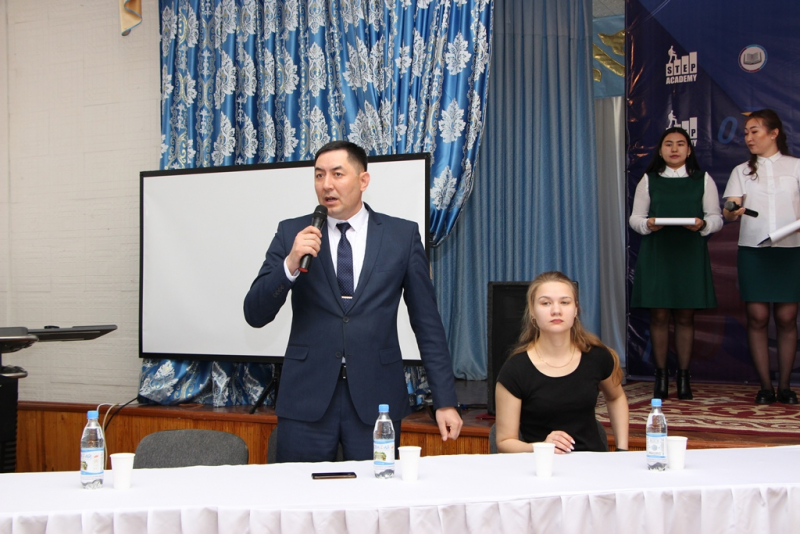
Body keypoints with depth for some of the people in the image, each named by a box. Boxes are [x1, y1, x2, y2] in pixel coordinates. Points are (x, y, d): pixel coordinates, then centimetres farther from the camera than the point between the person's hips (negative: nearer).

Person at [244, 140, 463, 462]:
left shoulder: (403, 236, 4)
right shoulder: (292, 234, 5)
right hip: (306, 398, 1)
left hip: (376, 399, 0)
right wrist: (290, 263, -16)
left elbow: (427, 323, 5)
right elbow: (255, 315, 0)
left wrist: (445, 401, 1)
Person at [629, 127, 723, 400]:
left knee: (685, 316, 2)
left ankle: (683, 376, 10)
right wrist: (647, 224, -13)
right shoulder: (649, 180, 9)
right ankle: (660, 375, 7)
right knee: (659, 316, -2)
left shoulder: (703, 180, 9)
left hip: (690, 254, 0)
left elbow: (716, 218, 6)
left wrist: (702, 224, -15)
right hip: (656, 254, 0)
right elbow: (634, 217, 9)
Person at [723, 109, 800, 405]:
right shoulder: (742, 171, 13)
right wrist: (732, 211, -23)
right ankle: (765, 385, 3)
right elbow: (729, 210, 0)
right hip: (752, 250, 1)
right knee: (757, 317, -3)